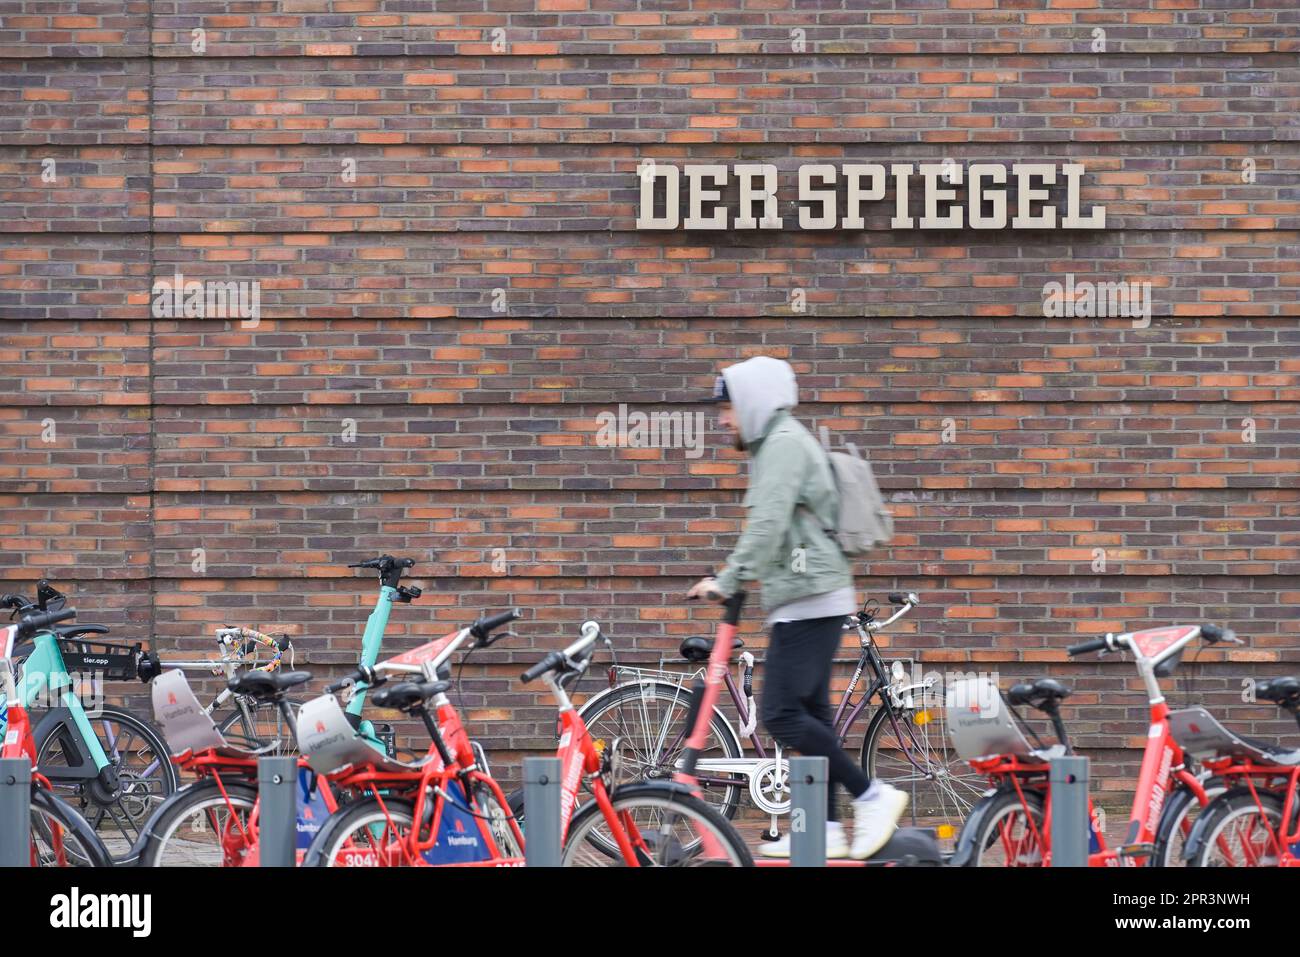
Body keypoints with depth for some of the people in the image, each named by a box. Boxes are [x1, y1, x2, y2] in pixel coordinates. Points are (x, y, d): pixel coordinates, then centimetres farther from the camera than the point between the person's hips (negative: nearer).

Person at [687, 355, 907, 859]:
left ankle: (872, 795, -10)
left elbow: (769, 523, -21)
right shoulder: (773, 445, 21)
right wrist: (731, 577, 20)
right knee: (808, 714, 9)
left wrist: (727, 580, -22)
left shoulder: (785, 443, -11)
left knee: (781, 714, -13)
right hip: (808, 601, 11)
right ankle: (825, 830, 9)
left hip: (809, 600, -11)